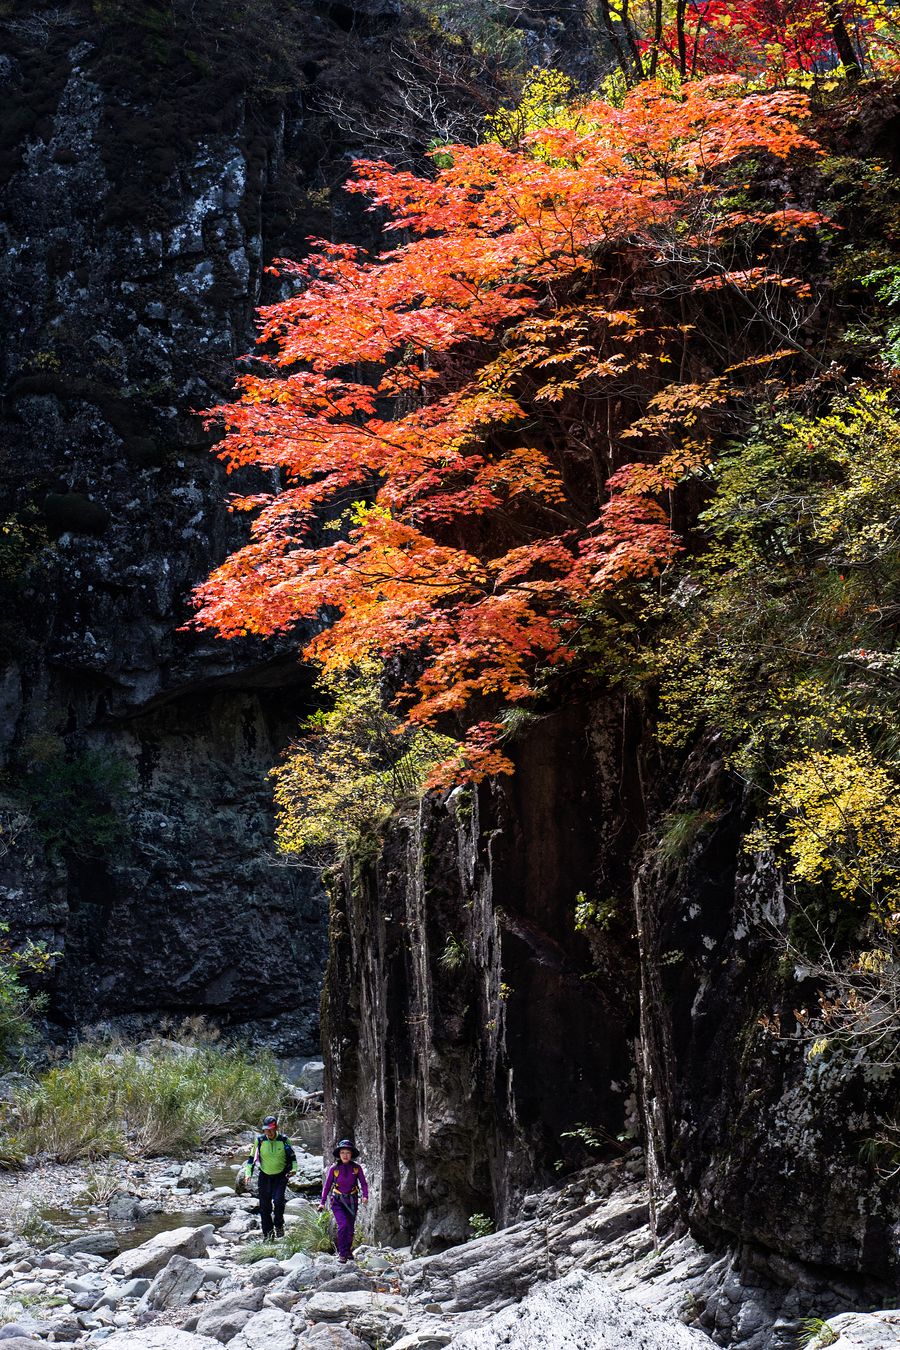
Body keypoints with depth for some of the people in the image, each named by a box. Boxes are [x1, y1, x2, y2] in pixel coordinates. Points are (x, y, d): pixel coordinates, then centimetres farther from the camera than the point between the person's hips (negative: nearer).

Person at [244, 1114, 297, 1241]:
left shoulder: (283, 1140, -8)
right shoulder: (260, 1140, -6)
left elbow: (292, 1156, 4)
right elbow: (252, 1157, 3)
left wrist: (293, 1169, -10)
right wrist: (248, 1173, -4)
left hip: (281, 1176, -2)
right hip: (265, 1176, 2)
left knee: (278, 1200, -19)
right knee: (264, 1206, 1)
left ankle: (279, 1225, 5)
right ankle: (267, 1233, 13)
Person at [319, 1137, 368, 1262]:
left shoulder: (356, 1168, -7)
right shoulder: (334, 1168, -8)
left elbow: (363, 1183, -1)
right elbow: (327, 1185, 0)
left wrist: (365, 1196, -18)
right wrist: (322, 1202, -3)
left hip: (352, 1201, 2)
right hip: (337, 1201, -2)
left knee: (350, 1229, 11)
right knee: (343, 1225, -18)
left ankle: (348, 1251, 33)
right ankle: (342, 1254, -6)